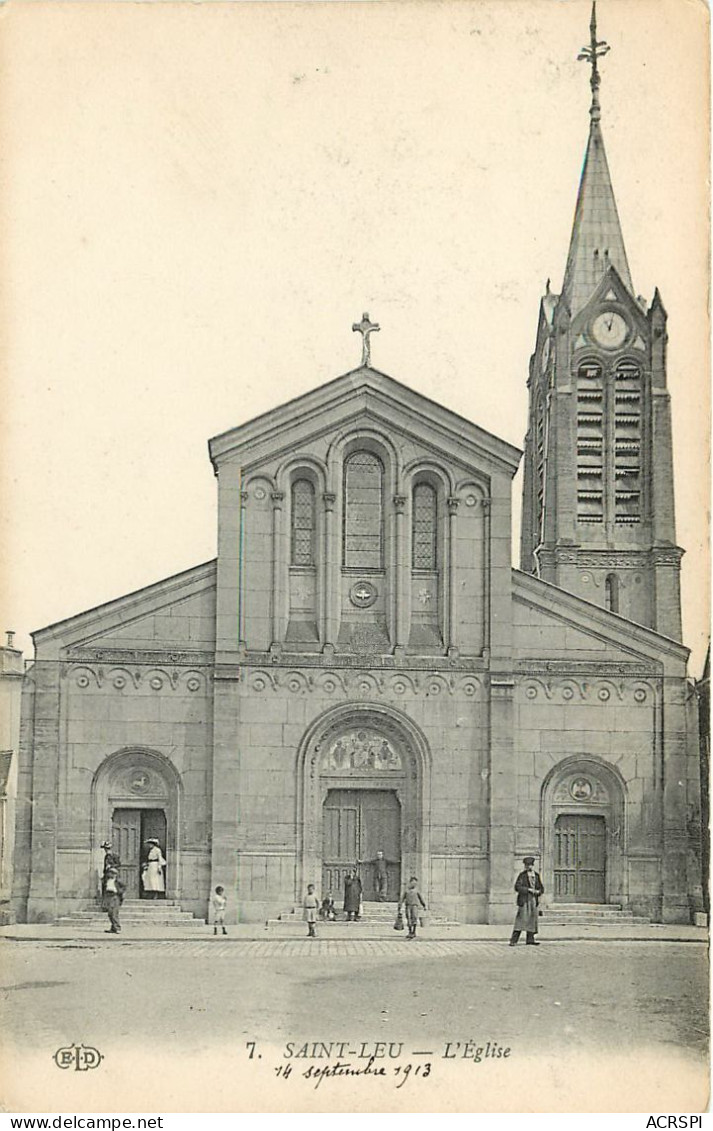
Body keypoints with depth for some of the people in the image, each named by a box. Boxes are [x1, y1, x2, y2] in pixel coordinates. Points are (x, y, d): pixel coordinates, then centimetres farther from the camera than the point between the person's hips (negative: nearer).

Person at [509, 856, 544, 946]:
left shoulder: (537, 875, 12)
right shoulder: (522, 875, -1)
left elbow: (541, 888, 18)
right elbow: (517, 887, -10)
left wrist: (538, 891, -5)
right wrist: (528, 889, -18)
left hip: (534, 900, 5)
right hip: (524, 900, -5)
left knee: (532, 919, 6)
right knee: (521, 919, -10)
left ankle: (530, 939, 14)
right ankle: (513, 940, -10)